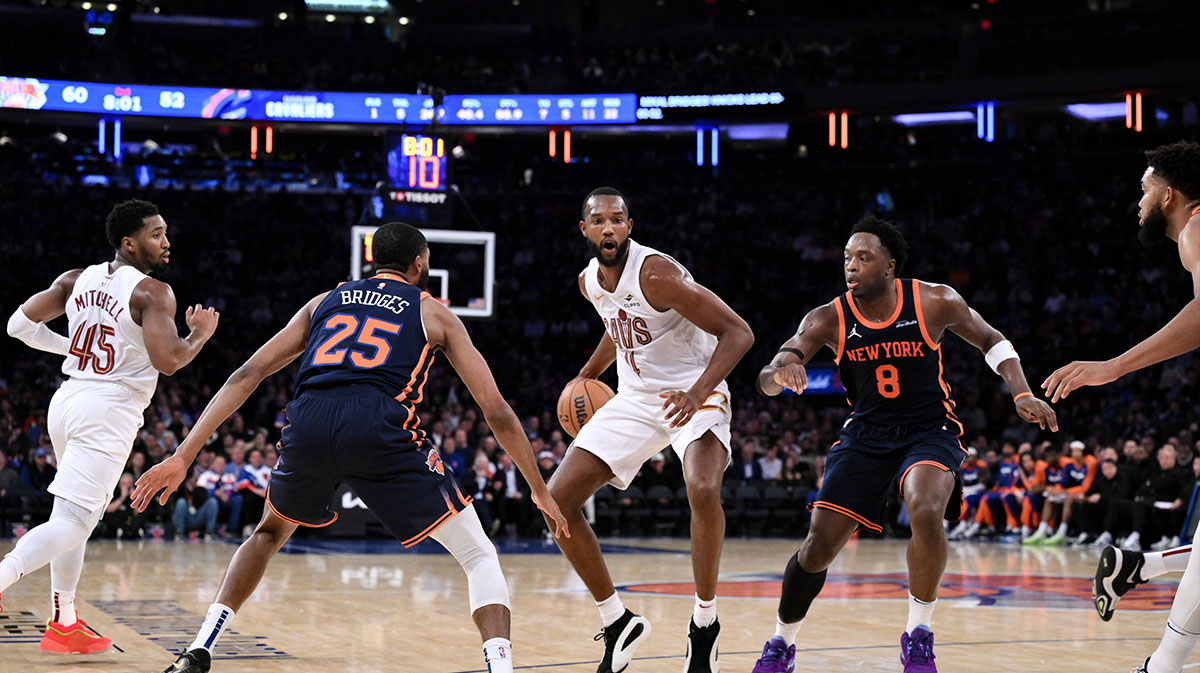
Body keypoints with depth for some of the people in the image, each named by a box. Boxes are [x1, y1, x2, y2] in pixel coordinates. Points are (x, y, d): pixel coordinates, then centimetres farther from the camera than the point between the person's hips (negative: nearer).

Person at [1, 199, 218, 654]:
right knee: (70, 524, -12)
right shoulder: (152, 292, -10)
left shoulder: (77, 280, 10)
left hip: (67, 399, 8)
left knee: (77, 516, 21)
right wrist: (200, 335, 1)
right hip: (109, 411, -8)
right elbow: (167, 362, -19)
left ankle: (64, 624, 23)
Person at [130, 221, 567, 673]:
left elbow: (248, 374, 21)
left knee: (270, 533, 34)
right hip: (383, 429, -3)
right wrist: (540, 490, 28)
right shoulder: (434, 313, 24)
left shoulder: (325, 302, 31)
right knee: (479, 557, 11)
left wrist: (183, 457, 18)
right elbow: (496, 411, 19)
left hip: (309, 423, 3)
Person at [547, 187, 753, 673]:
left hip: (695, 395, -7)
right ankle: (618, 624, 9)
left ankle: (705, 623, -16)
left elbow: (738, 332, -25)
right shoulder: (590, 282, 1)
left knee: (703, 490, -36)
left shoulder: (655, 274, -23)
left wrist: (697, 394, -36)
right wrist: (588, 375, 24)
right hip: (635, 399, 7)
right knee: (557, 500, -5)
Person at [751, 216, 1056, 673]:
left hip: (930, 430, -2)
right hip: (865, 435, 2)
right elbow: (766, 380, -18)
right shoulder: (828, 321, -11)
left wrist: (1022, 395, -12)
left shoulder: (934, 303, -13)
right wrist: (780, 373, -43)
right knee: (819, 545, -4)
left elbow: (991, 343, 3)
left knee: (926, 514, -32)